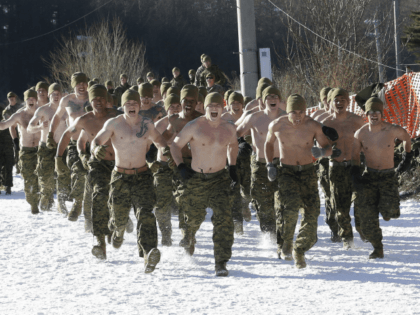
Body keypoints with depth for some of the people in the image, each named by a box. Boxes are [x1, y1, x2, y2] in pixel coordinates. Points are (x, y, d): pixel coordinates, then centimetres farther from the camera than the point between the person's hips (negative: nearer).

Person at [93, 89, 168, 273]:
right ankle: (117, 230, 52)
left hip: (142, 176, 0)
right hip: (120, 178, 0)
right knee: (119, 216, 12)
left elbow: (158, 139, 20)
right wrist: (97, 149, -30)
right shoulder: (114, 124, -4)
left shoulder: (147, 124, 4)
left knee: (145, 214, -19)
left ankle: (149, 254, -34)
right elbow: (97, 140, -6)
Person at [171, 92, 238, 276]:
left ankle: (221, 262, -20)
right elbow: (175, 145, 2)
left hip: (219, 179, 1)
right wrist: (181, 167, -11)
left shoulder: (229, 129, 2)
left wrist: (232, 168, 16)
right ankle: (188, 238, 53)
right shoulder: (194, 127, -8)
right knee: (194, 218, 15)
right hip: (196, 179, -1)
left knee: (223, 216, -19)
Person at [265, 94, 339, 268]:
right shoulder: (277, 125, -4)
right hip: (286, 172, -1)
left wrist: (322, 152, -20)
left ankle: (299, 250, 14)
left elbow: (328, 148, 3)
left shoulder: (314, 127, -6)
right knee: (290, 206, -25)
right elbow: (269, 144, 16)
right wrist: (269, 164, 4)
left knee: (311, 213, -6)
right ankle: (285, 245, -6)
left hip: (308, 172, 2)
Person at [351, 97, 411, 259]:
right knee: (368, 215, -9)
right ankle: (377, 249, 6)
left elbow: (407, 138, 14)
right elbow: (355, 156, 11)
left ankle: (387, 205, 22)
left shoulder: (393, 130, -9)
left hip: (388, 177, -2)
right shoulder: (360, 134, -3)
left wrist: (407, 159, 15)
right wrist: (355, 174, -1)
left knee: (388, 212, -17)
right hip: (369, 177, 2)